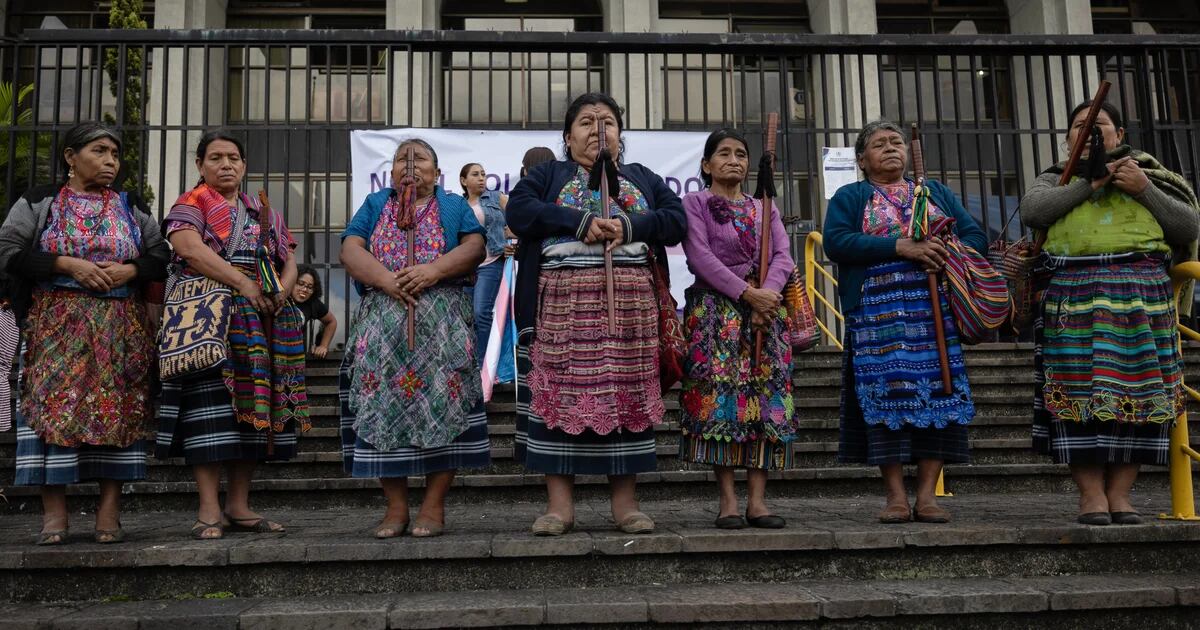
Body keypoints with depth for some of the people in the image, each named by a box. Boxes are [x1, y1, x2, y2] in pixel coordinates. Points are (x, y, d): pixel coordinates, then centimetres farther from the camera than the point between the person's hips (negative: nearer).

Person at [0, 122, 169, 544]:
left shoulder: (131, 209, 13)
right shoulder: (39, 203, 7)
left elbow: (162, 256, 10)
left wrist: (130, 270, -9)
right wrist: (68, 264, -14)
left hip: (120, 330, 2)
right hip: (58, 326, -1)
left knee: (117, 409, -4)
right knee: (55, 406, -8)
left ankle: (109, 512, -1)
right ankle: (54, 513, -4)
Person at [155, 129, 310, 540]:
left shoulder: (265, 213, 23)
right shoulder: (191, 204, 6)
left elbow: (289, 261, 16)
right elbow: (190, 248, -12)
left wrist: (281, 292, -6)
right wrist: (245, 284, -20)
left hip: (261, 322, 5)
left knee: (254, 406, 1)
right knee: (211, 406, -11)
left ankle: (239, 507, 7)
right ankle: (209, 511, -9)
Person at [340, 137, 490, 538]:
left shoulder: (454, 206, 17)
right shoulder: (374, 205, 19)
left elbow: (475, 247, 0)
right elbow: (350, 250, 5)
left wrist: (435, 269, -17)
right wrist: (385, 279, -14)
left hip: (442, 318, -1)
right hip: (382, 318, 2)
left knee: (441, 401, -10)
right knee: (382, 403, -6)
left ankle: (434, 505, -5)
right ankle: (395, 506, 1)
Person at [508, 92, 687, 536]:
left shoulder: (643, 178, 21)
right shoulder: (548, 174, 15)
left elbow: (677, 219, 6)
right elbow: (518, 210, -4)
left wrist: (629, 226, -11)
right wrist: (580, 222, -13)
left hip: (630, 304, 2)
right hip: (564, 303, -1)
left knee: (625, 393, 1)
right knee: (563, 392, -4)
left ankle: (625, 502, 7)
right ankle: (560, 504, 2)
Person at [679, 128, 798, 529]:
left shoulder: (764, 208, 19)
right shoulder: (694, 203, 6)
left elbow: (783, 256, 6)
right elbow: (700, 257, -9)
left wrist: (768, 294, -15)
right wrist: (748, 293, -17)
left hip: (765, 310, 4)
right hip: (714, 312, -4)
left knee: (767, 397, -4)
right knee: (718, 397, -10)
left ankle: (757, 498, -2)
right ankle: (728, 499, -6)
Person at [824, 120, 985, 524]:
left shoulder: (936, 192, 23)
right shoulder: (849, 197, 13)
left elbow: (976, 236, 14)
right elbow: (836, 242, -6)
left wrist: (949, 254, -9)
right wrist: (902, 247, -14)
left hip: (936, 310, 3)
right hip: (877, 315, -2)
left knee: (938, 392, -4)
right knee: (886, 395, -7)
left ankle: (927, 493, 2)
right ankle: (896, 495, -1)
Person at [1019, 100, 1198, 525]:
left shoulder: (1148, 172, 20)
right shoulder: (1056, 179, 20)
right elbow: (1031, 211, -3)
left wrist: (1145, 189, 0)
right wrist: (1090, 182, -5)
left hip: (1140, 294, 1)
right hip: (1074, 295, -1)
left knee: (1136, 390, -3)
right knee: (1080, 391, -8)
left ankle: (1120, 493, 1)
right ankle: (1090, 494, -5)